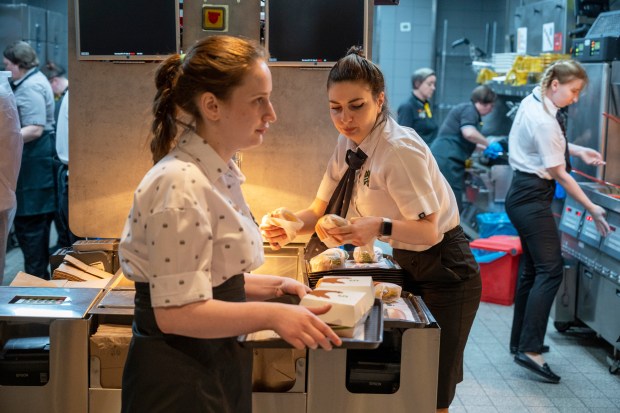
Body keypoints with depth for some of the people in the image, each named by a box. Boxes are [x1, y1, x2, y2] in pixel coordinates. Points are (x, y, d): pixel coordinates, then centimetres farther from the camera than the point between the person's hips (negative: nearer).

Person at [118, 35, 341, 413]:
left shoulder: (218, 174, 6)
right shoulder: (181, 184, -23)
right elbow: (176, 311, -25)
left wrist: (273, 286, 4)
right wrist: (272, 314, -24)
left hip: (216, 367, 9)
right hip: (179, 382, -9)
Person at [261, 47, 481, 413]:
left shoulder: (400, 149, -27)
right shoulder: (348, 144, -3)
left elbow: (429, 231, -27)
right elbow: (318, 212, 1)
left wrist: (380, 227, -44)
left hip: (445, 273, -8)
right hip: (409, 266, 8)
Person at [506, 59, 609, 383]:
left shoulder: (533, 102, 6)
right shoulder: (544, 122, -22)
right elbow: (559, 175, -17)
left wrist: (577, 150, 12)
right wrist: (591, 208, -11)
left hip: (523, 194, 10)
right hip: (533, 197, -10)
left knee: (532, 269, 15)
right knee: (550, 271, -12)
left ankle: (520, 341, 23)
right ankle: (529, 350, -14)